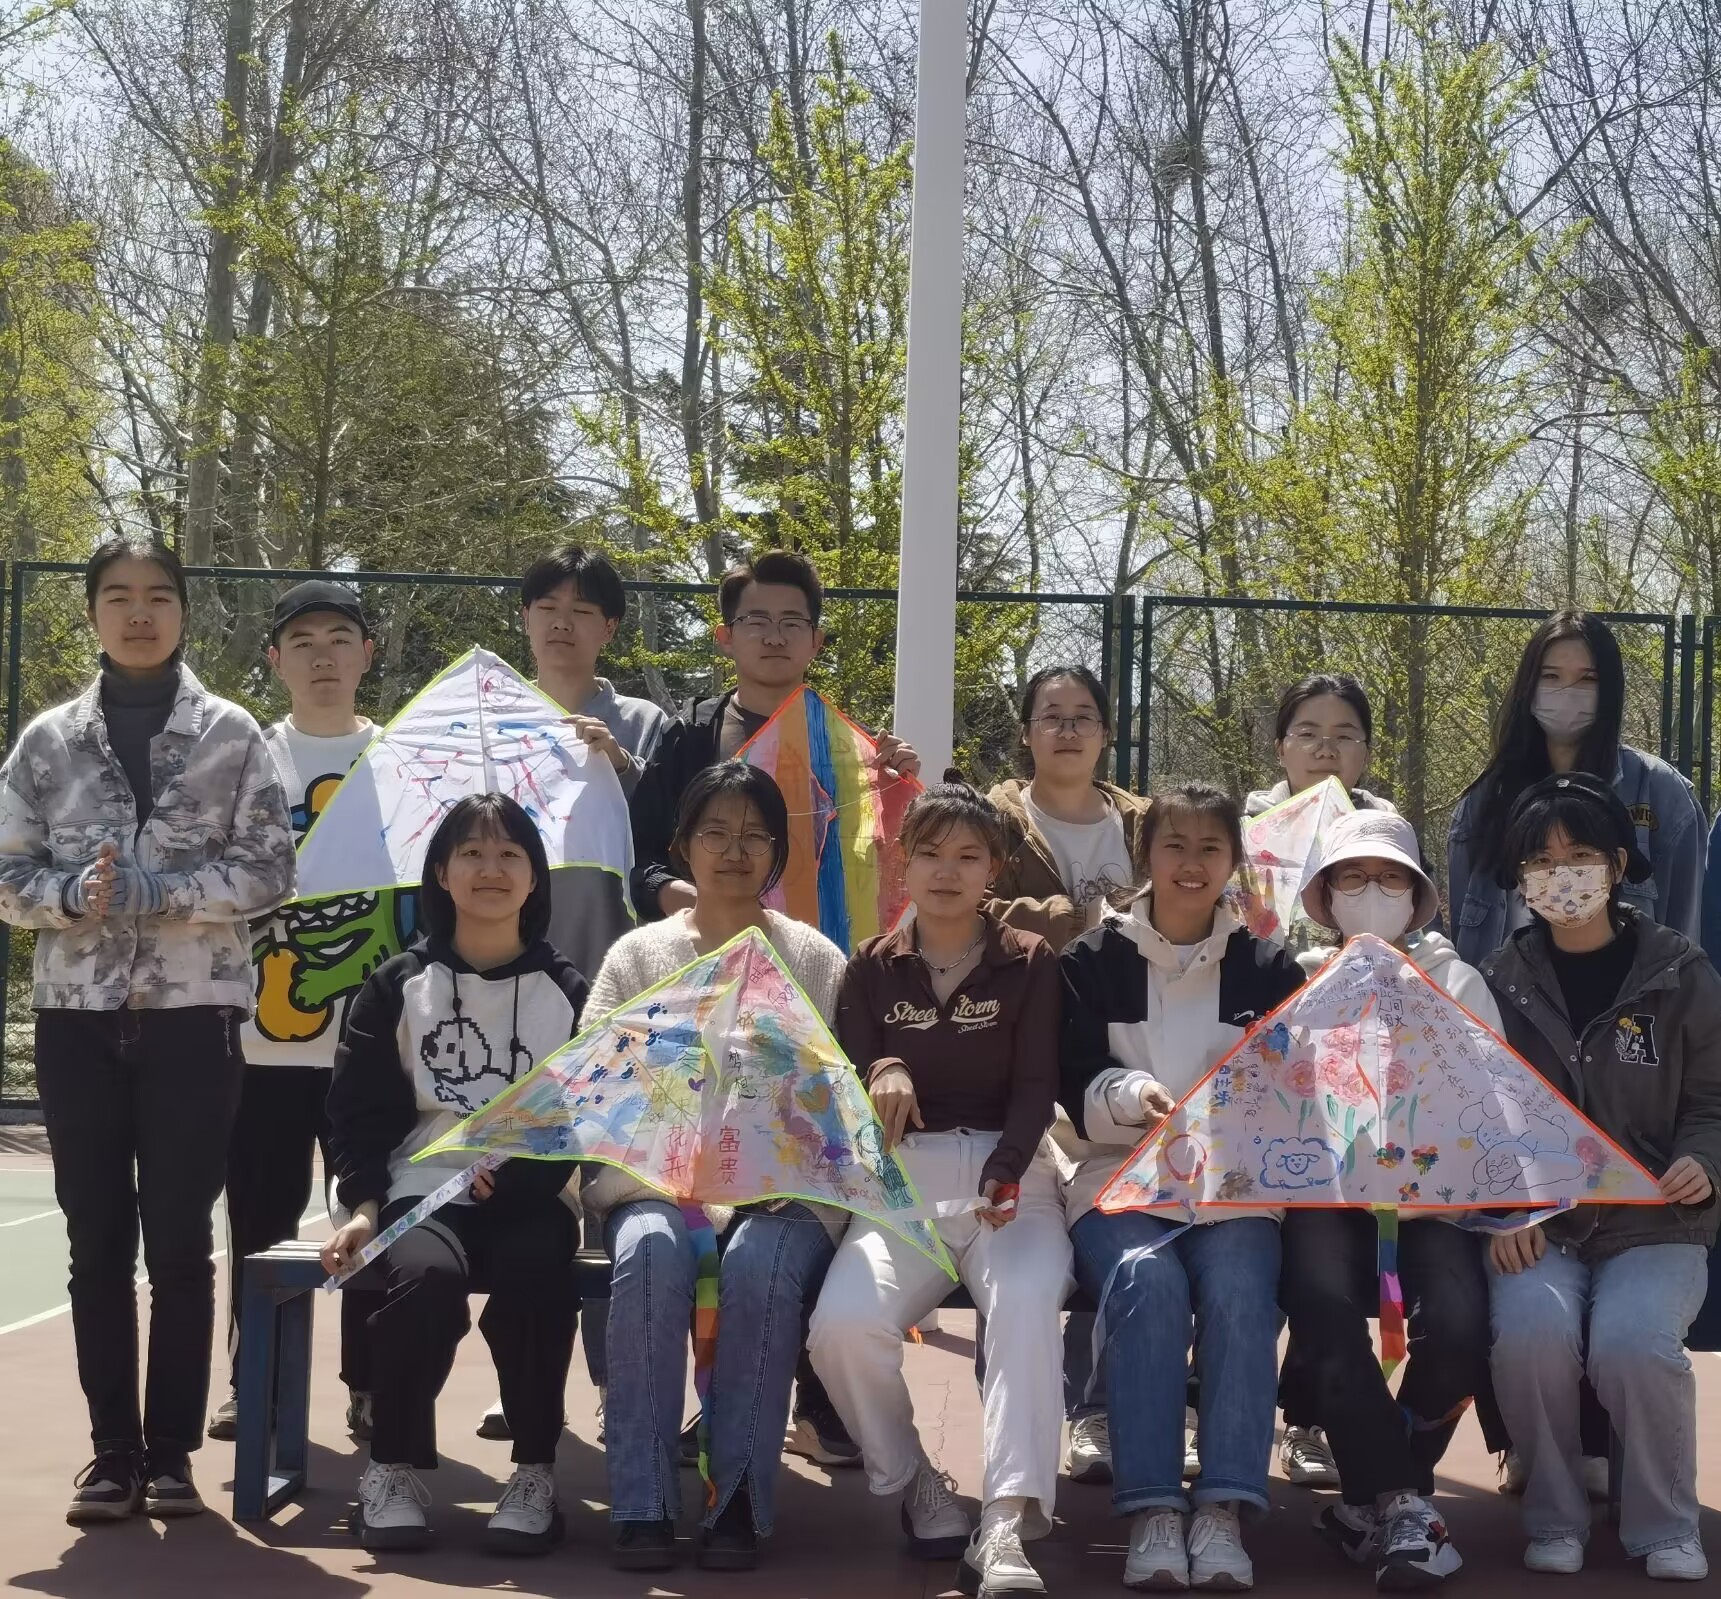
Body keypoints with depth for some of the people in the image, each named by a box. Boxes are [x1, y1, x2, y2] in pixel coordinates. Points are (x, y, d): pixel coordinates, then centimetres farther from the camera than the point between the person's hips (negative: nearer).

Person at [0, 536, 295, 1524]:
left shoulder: (231, 736, 2)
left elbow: (271, 869, -4)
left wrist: (161, 890, -16)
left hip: (193, 1016, -2)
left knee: (181, 1241, 0)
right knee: (98, 1242, 4)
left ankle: (171, 1450, 9)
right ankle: (113, 1451, 12)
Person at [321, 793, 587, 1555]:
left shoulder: (568, 992, 10)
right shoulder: (397, 985, 11)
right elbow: (358, 1111, 8)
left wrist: (513, 1178, -15)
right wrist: (363, 1206, -8)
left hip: (530, 1200, 0)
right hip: (421, 1191, 0)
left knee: (538, 1277, -34)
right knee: (427, 1275, -34)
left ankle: (534, 1472, -17)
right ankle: (394, 1468, -15)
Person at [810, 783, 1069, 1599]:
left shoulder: (1029, 962, 9)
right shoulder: (872, 967, 13)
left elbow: (1037, 1085, -2)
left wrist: (1004, 1171, -22)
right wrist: (878, 1075, -19)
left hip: (1011, 1174, -1)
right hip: (903, 1181, 1)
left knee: (1026, 1304, -36)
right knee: (843, 1324, -28)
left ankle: (1006, 1526, -38)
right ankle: (914, 1483, -2)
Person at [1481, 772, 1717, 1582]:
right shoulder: (1499, 983, 6)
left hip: (1655, 1222, -1)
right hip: (1536, 1222, 1)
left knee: (1633, 1340, -31)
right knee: (1532, 1329, -31)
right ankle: (1554, 1520, -6)